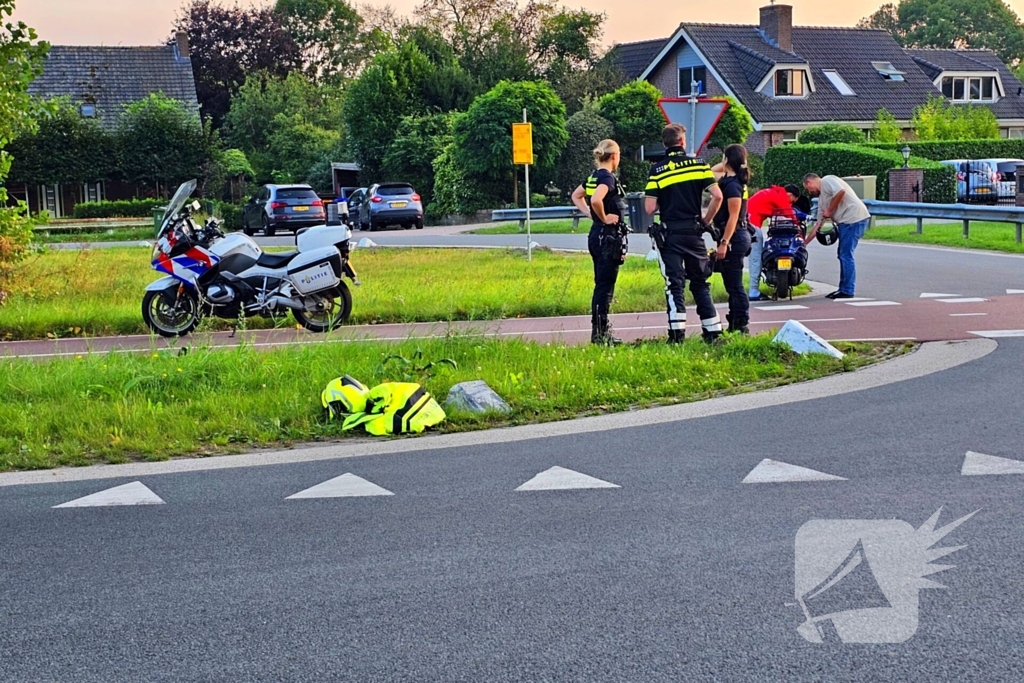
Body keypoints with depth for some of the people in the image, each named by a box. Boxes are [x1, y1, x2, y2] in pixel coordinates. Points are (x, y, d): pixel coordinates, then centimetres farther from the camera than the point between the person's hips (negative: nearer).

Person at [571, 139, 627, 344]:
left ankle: (599, 331, 17)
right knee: (605, 286, -6)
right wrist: (604, 218, -17)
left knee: (601, 285, 13)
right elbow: (596, 200, -33)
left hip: (596, 235, 10)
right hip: (609, 236, -9)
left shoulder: (593, 177, 12)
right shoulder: (608, 178, -15)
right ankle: (601, 334, -5)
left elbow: (576, 196, 27)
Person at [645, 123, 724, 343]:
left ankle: (677, 333, -7)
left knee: (674, 284, 1)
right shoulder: (699, 164, 0)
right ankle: (712, 330, 13)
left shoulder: (657, 170, -5)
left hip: (670, 234, -2)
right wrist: (706, 220, 5)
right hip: (694, 232, 2)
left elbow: (649, 208, -10)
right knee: (700, 283, 13)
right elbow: (717, 196, -7)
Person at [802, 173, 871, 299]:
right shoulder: (821, 198, 26)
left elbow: (841, 191, -20)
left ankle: (847, 291, -4)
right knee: (843, 255, 16)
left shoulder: (827, 180, 0)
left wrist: (829, 211, -8)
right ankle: (843, 289, 24)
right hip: (845, 222, 10)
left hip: (854, 218, -10)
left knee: (846, 256, -8)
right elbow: (818, 224, 27)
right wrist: (804, 242, 26)